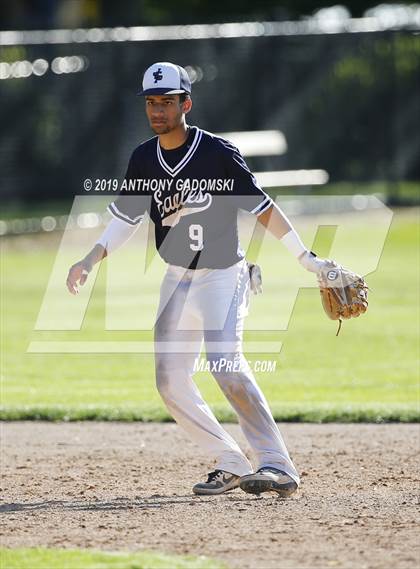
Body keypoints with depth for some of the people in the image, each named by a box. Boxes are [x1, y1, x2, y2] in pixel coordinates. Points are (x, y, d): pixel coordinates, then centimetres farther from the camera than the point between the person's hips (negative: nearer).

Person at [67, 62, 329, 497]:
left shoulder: (218, 153, -14)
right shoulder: (143, 159, 3)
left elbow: (262, 208, -11)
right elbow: (126, 217, 13)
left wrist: (306, 258, -16)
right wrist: (91, 260, -1)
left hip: (223, 274, -6)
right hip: (177, 278, 7)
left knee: (225, 363, -25)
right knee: (170, 380, 0)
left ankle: (277, 466, -25)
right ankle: (232, 466, 10)